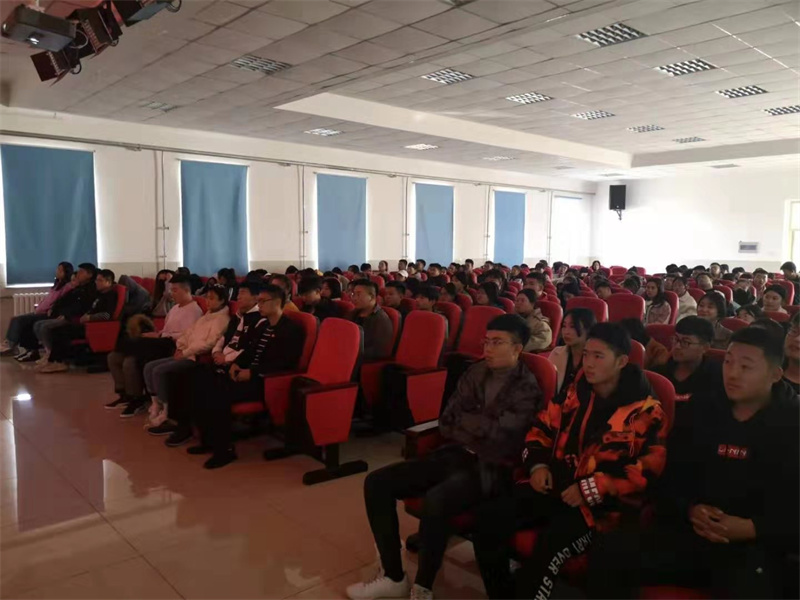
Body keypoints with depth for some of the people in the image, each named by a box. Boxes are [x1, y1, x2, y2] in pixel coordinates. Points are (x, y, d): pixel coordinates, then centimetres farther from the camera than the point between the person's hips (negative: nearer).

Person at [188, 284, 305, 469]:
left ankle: (224, 448, -13)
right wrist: (236, 363, 0)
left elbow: (284, 363, -19)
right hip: (248, 373, 9)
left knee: (219, 393, -28)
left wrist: (252, 372, -22)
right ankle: (209, 439, 3)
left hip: (265, 381, -9)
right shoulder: (261, 325, 19)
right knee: (202, 380, -7)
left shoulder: (292, 329, -8)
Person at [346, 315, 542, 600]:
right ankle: (393, 576, 5)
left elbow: (498, 434, -18)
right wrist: (479, 430, -7)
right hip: (453, 454, 7)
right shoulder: (475, 373, 11)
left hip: (490, 467, -7)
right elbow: (445, 423, 8)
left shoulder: (527, 388, -7)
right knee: (376, 483, -7)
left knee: (435, 500, -37)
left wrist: (464, 420, -2)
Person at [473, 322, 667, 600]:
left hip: (602, 502, -5)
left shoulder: (646, 412, -6)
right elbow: (541, 429, 19)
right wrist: (538, 464, 0)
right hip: (556, 485, 5)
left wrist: (590, 489, -17)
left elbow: (648, 470, -12)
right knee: (489, 518, -13)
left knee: (552, 542, -33)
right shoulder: (574, 392, 10)